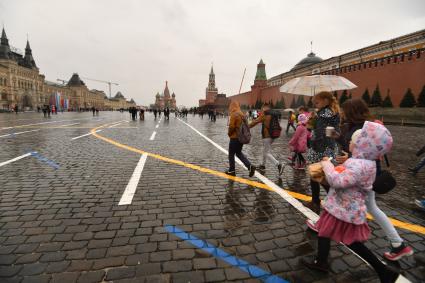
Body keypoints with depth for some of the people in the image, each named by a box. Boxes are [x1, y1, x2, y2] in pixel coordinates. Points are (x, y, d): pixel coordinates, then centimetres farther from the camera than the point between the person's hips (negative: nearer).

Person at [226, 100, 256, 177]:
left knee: (231, 154, 8)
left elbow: (231, 126, -18)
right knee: (239, 153, 20)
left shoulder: (234, 114, -18)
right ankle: (250, 166, 8)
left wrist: (229, 133, 0)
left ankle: (232, 170, 17)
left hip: (235, 137, -8)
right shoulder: (242, 114, 8)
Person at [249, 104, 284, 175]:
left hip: (266, 136, -8)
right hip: (273, 135, 8)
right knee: (265, 150, 22)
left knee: (267, 153, -5)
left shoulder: (264, 115, -9)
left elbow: (256, 121, -6)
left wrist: (248, 126, 6)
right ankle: (263, 165, 32)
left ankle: (278, 165, -21)